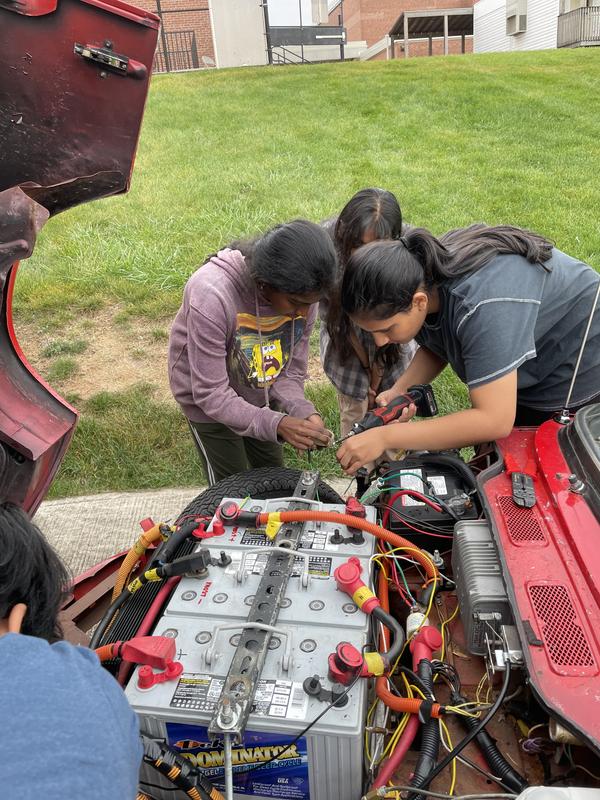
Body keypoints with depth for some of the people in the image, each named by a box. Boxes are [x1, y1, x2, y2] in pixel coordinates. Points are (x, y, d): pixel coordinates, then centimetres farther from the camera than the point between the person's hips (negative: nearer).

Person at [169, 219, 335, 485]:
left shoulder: (301, 294, -22)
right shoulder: (212, 296, -38)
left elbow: (291, 371, -10)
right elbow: (211, 394, -32)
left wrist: (303, 411, -30)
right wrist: (276, 424, -42)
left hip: (259, 396, 5)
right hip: (208, 400, -4)